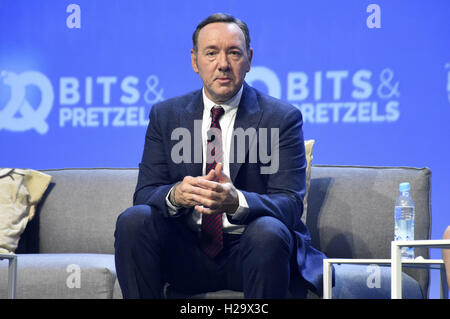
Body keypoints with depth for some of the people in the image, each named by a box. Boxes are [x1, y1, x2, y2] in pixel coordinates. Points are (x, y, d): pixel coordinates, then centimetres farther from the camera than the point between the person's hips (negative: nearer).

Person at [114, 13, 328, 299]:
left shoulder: (282, 118, -2)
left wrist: (236, 201, -33)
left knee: (269, 231, -34)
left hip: (248, 251, -3)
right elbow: (145, 193, 1)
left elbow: (291, 204, -11)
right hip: (187, 253, 3)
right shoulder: (165, 115, 8)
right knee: (133, 220, -23)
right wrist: (175, 195, -25)